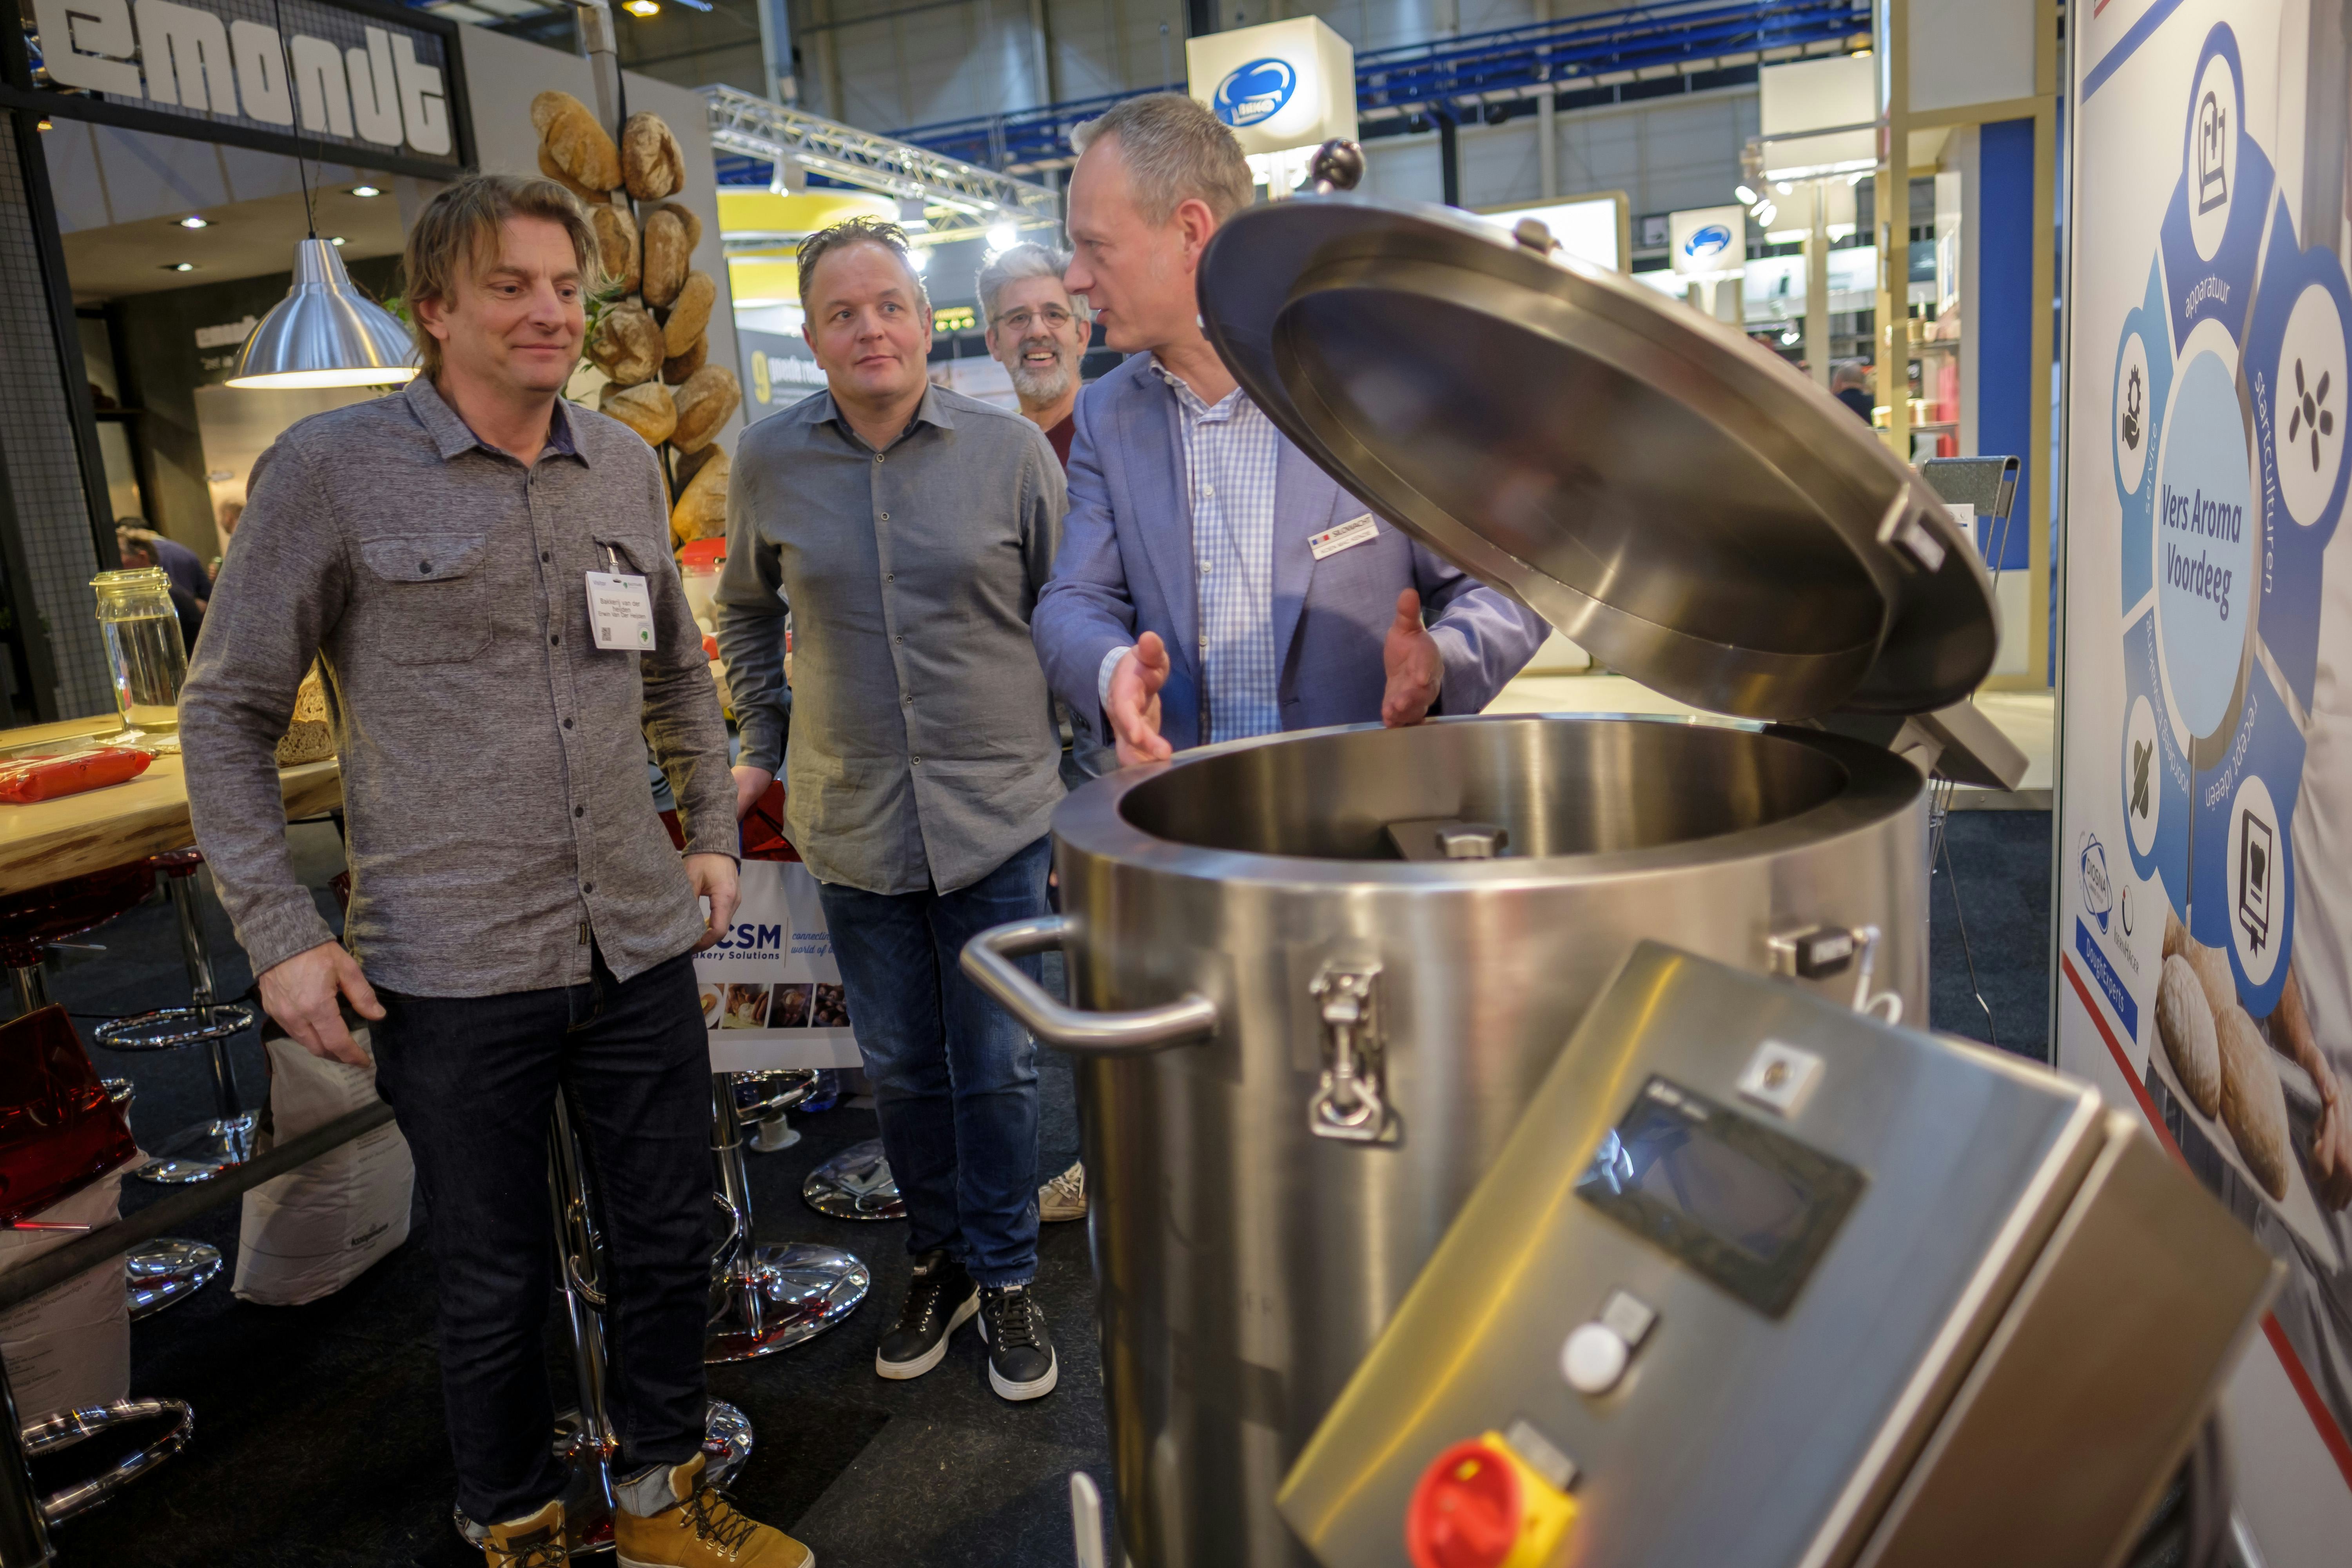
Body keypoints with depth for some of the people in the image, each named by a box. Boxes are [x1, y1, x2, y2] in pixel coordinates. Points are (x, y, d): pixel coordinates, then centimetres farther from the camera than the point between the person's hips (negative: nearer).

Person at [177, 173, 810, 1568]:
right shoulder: (332, 470, -6)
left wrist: (715, 829, 13)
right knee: (497, 1282, 11)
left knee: (672, 1240, 14)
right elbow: (227, 717, -1)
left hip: (642, 943, 4)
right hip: (453, 972, -4)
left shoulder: (626, 463, 8)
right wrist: (282, 933, -6)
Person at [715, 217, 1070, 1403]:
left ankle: (1007, 1276, 27)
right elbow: (745, 611, 17)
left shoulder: (1010, 449, -6)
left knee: (997, 1063, 7)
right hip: (850, 818, 2)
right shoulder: (769, 462, 0)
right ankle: (938, 1261, 35)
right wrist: (765, 750, 14)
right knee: (899, 1064, 14)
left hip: (998, 810, -2)